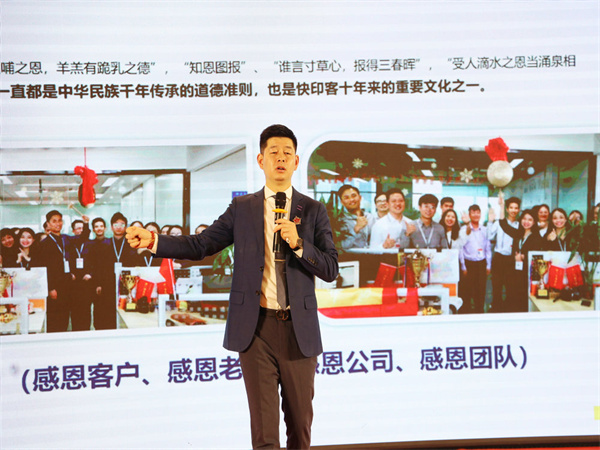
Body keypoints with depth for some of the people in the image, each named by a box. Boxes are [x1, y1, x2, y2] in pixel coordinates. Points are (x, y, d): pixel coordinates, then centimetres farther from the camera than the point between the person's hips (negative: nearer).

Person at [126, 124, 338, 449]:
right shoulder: (242, 208, 7)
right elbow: (199, 245, 2)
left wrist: (298, 244, -17)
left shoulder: (313, 210, 5)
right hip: (256, 327, 0)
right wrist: (152, 240, -9)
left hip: (298, 329, 1)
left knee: (300, 420, 12)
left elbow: (330, 270, -1)